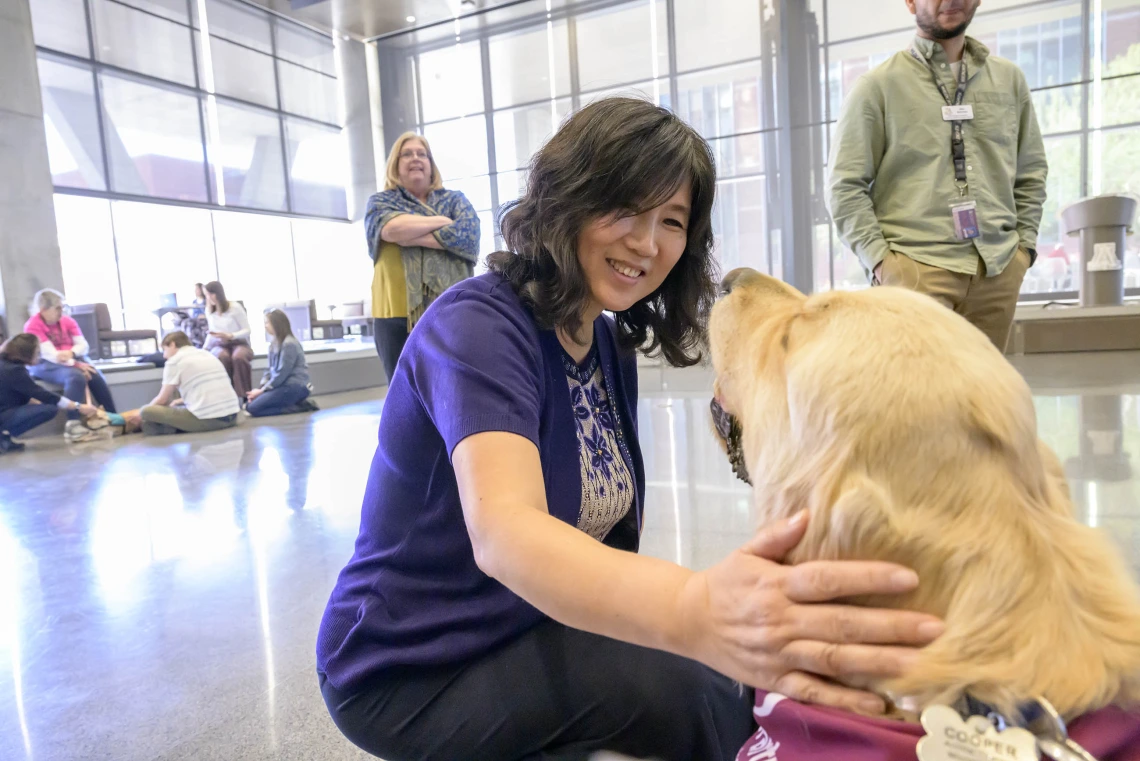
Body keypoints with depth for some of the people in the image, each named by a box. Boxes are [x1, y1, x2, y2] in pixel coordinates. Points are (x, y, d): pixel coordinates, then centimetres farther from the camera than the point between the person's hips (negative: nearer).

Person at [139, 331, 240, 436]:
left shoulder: (174, 361, 2)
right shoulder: (207, 354, 22)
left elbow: (163, 399, 7)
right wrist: (181, 401, 42)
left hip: (206, 419, -6)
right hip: (231, 417, 6)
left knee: (146, 411, 4)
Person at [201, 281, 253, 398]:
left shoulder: (235, 307, -5)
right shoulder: (209, 310, 10)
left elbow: (247, 330, -5)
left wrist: (230, 336, -22)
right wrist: (205, 348, 8)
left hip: (239, 343, -3)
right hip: (219, 345, 3)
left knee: (238, 357, -41)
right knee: (223, 357, -37)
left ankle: (245, 396, -34)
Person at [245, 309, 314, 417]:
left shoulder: (289, 344, -16)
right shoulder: (274, 345, 13)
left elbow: (282, 374, -18)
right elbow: (269, 370, 13)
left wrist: (263, 390, -12)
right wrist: (260, 388, -3)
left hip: (294, 387, -9)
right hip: (282, 385, 9)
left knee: (253, 408, -16)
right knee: (249, 404, 1)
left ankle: (300, 407, -11)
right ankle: (297, 404, 2)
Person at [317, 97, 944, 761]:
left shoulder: (611, 341, 1)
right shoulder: (477, 326, -23)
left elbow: (606, 520, 1)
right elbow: (503, 532, -41)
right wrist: (696, 612, -58)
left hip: (536, 626, 7)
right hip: (410, 676, -6)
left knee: (749, 672, -9)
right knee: (705, 696, -21)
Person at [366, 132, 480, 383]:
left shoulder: (455, 199, 15)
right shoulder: (380, 202, 14)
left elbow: (468, 235, -7)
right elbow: (391, 228, -11)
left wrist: (408, 234, -8)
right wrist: (442, 221, -1)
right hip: (399, 315, 0)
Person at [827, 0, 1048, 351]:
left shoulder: (1009, 79, 16)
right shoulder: (878, 85, 2)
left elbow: (1031, 172, 22)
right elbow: (846, 186, -2)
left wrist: (1024, 242, 11)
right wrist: (878, 257, -10)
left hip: (998, 269, 4)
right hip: (915, 267, -4)